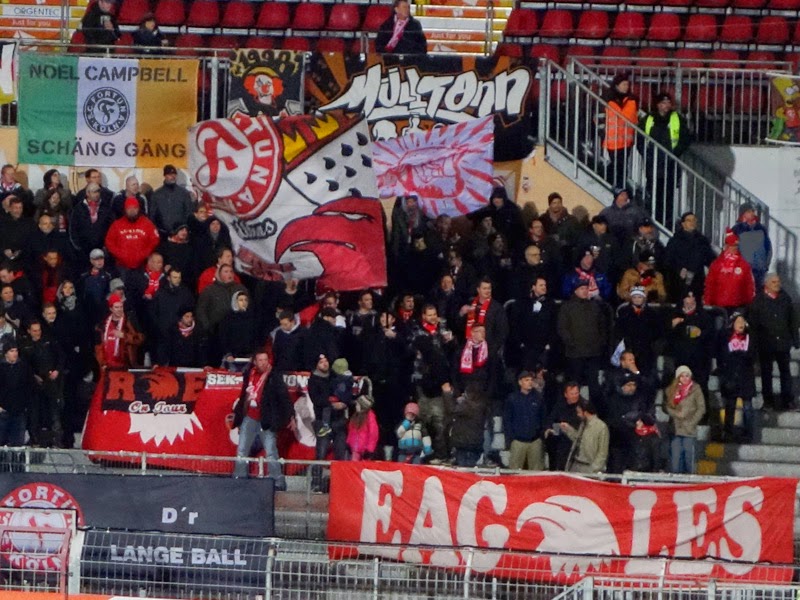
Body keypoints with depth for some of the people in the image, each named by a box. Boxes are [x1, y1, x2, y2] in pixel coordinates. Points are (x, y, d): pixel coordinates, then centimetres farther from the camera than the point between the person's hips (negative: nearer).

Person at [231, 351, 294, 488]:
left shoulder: (274, 377, -9)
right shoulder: (248, 374, 6)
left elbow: (284, 397, -11)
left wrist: (291, 416, -15)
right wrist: (236, 413, 22)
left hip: (266, 421, -5)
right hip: (249, 419, 6)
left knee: (271, 453, -6)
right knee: (241, 451, 9)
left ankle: (278, 483, -3)